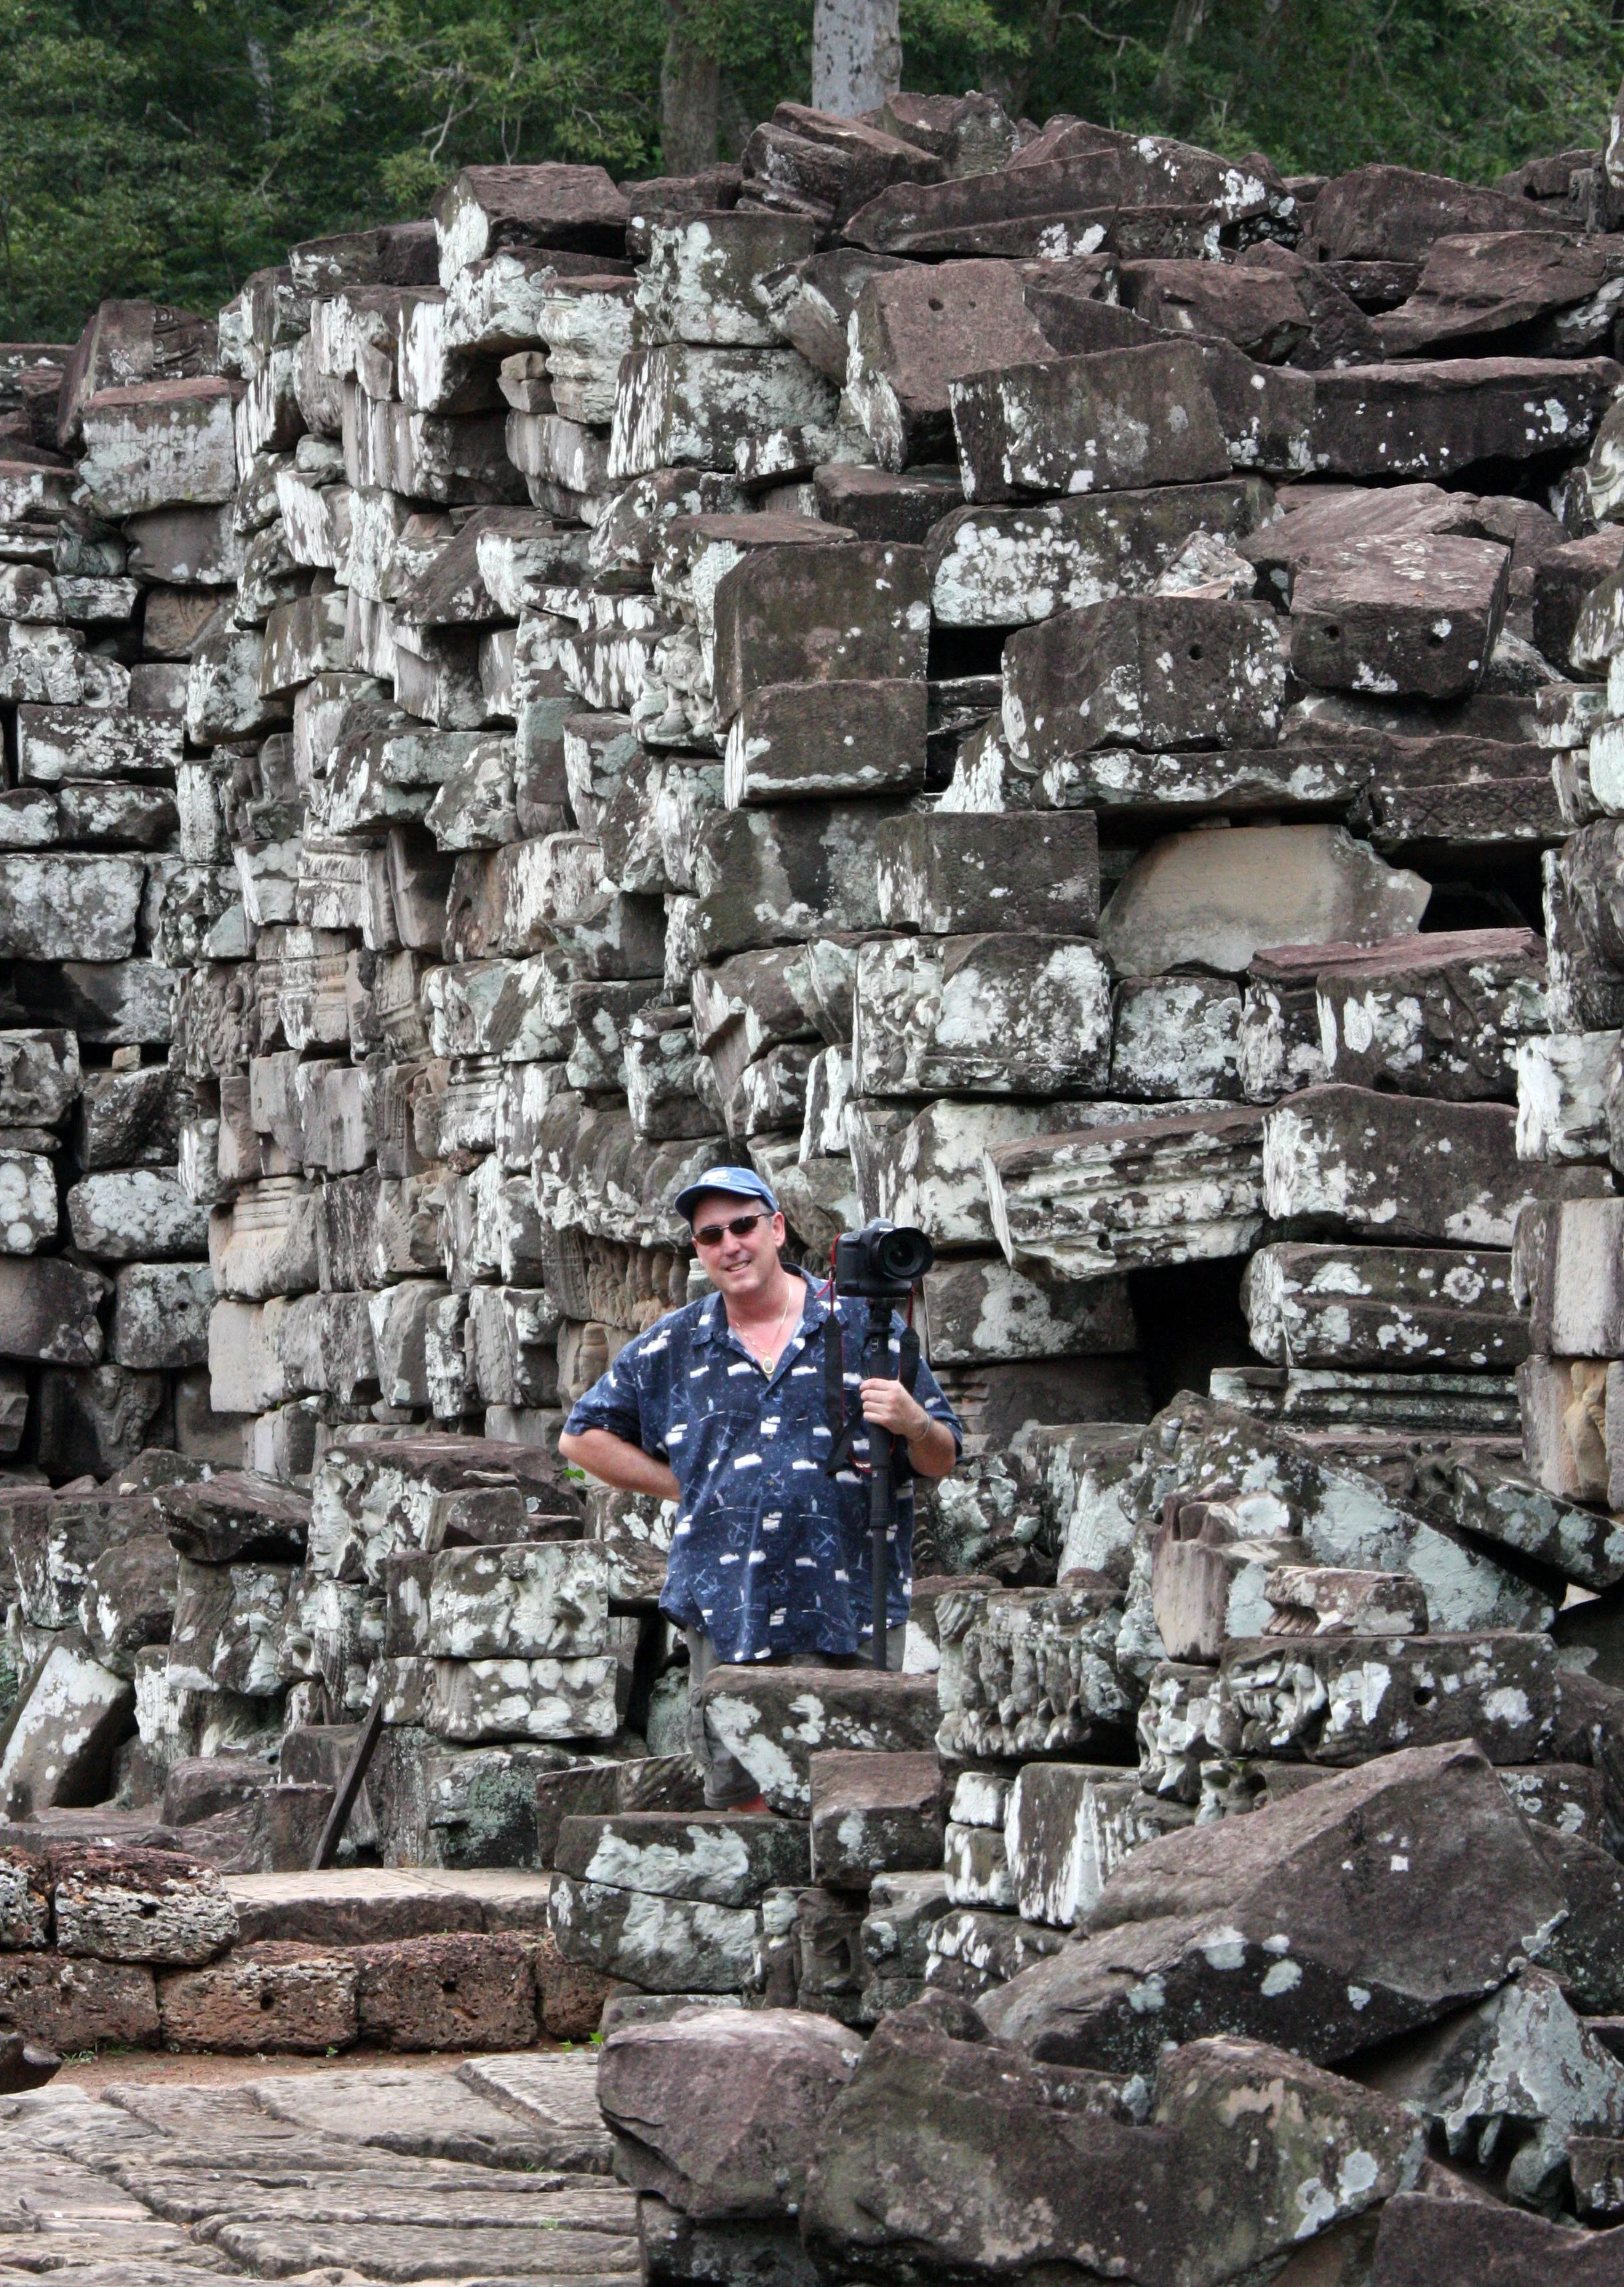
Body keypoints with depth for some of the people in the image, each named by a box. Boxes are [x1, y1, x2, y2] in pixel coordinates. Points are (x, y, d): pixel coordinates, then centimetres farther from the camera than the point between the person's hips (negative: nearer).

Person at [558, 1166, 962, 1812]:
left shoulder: (866, 1328, 8)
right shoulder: (673, 1349, 13)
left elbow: (942, 1462, 10)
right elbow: (582, 1436, 22)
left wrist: (914, 1425, -15)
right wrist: (683, 1486, 11)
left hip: (847, 1618, -2)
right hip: (727, 1611, 2)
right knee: (743, 1799, 2)